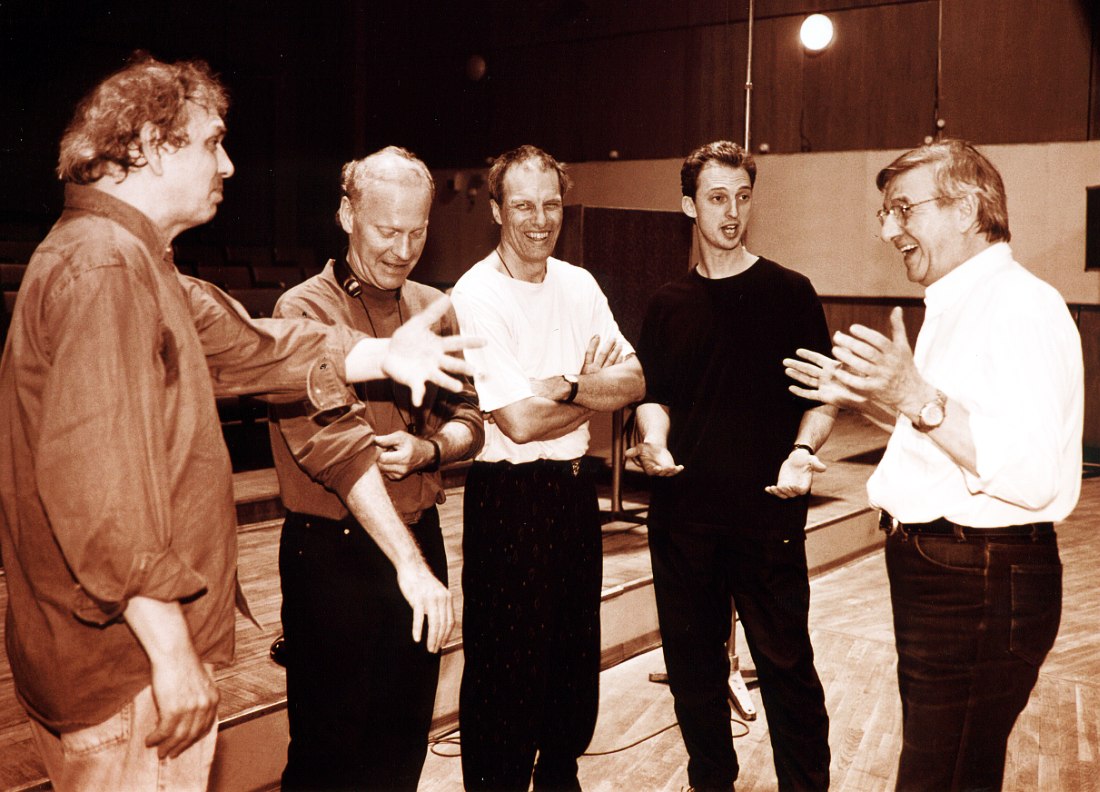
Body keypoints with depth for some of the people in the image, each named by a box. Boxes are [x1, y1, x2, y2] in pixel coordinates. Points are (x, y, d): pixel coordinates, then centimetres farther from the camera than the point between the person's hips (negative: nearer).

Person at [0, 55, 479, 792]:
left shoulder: (138, 262, 16)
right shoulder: (102, 268, -20)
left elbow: (244, 343, 11)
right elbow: (96, 476, -27)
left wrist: (379, 354, 0)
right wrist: (171, 650, -25)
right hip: (129, 659, -11)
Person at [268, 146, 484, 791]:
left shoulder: (435, 310, 7)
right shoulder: (306, 312, -12)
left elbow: (468, 423, 10)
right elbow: (338, 444, -23)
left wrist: (427, 450, -14)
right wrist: (408, 562, -31)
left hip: (421, 541, 6)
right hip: (334, 551, -5)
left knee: (406, 737, 17)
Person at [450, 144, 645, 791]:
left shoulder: (578, 284, 7)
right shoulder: (476, 296, -14)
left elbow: (635, 381, 1)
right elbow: (521, 420, -19)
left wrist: (566, 386, -17)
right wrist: (598, 390, -5)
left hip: (575, 487, 7)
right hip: (509, 496, -6)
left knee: (577, 652, 18)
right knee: (509, 664, 4)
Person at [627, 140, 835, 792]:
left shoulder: (789, 293, 1)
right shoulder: (669, 304, 10)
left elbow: (823, 397, 1)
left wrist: (802, 451, -17)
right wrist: (654, 437, -4)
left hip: (766, 512, -3)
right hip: (682, 511, 4)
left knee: (786, 663, 1)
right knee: (692, 662, 13)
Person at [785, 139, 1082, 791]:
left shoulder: (1021, 305, -18)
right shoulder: (955, 306, 15)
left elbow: (1034, 475, -28)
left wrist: (918, 397, -34)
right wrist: (866, 398, 14)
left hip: (982, 586, -10)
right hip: (932, 570, 10)